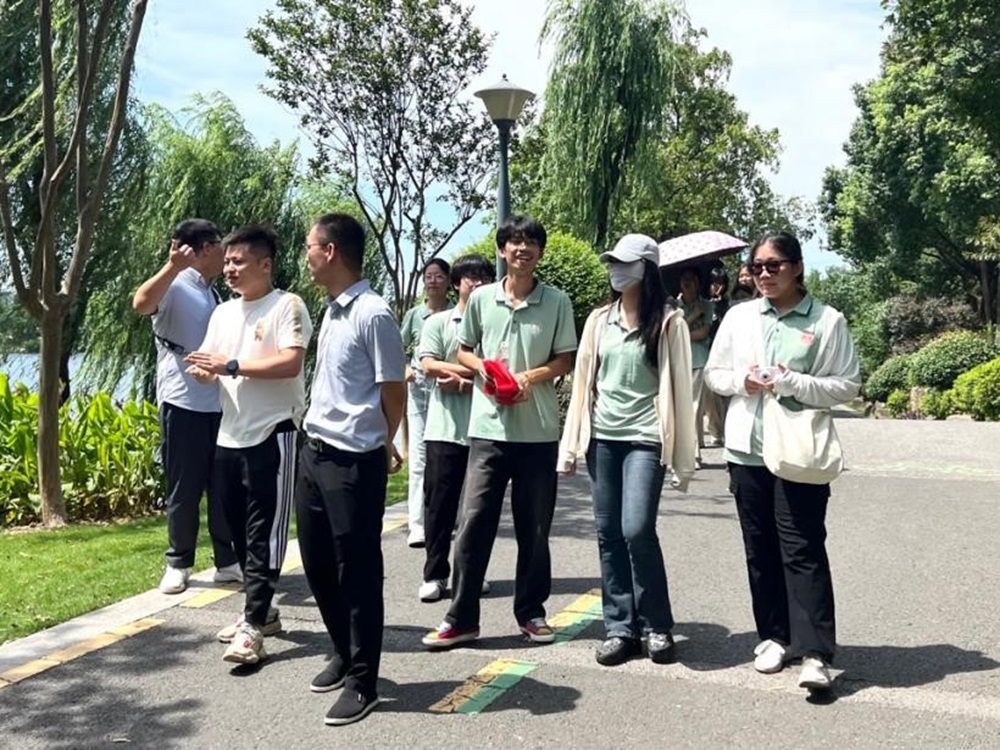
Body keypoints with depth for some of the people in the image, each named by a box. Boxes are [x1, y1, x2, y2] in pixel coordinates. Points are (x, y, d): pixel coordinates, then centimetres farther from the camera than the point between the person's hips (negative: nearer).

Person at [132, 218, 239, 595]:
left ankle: (227, 561, 19)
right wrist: (173, 265, -36)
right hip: (182, 403, -7)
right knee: (184, 489, 3)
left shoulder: (209, 293, 17)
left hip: (218, 404, 7)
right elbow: (141, 304, -30)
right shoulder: (175, 285, -8)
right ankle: (178, 564, 16)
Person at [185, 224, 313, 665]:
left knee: (264, 533, -5)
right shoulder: (223, 313, 15)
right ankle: (260, 611, 27)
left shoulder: (287, 306, -8)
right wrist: (202, 371, -10)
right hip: (230, 437, 8)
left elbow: (291, 364, -21)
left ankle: (254, 627, -3)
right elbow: (208, 368, 14)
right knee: (239, 531, 14)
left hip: (272, 435, -8)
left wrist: (231, 365, -18)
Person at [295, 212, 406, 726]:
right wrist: (319, 439, 14)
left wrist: (382, 450, 2)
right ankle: (344, 656, 36)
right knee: (318, 564, 17)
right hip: (314, 453, 9)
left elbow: (394, 392, -11)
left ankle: (363, 683, 16)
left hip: (353, 461, -9)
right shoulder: (330, 311, 12)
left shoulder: (373, 314, -15)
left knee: (357, 572, 2)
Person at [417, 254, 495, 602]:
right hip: (444, 427, -1)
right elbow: (429, 366, -7)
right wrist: (477, 370, -12)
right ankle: (435, 574, 11)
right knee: (439, 502, 2)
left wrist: (463, 380, -14)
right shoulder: (438, 322, 5)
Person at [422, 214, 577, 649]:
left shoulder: (557, 302, 1)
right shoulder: (481, 298, 4)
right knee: (474, 522, 1)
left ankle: (531, 611, 25)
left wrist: (532, 376, -14)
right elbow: (463, 350, 13)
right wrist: (482, 367, -9)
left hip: (538, 430, 0)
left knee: (534, 528, 10)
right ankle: (462, 617, 11)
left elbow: (566, 360, 4)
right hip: (488, 428, 0)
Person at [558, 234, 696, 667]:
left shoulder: (668, 322, -3)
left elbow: (680, 386, -3)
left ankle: (657, 626, 8)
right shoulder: (599, 320, 9)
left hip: (645, 438, -4)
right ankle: (620, 628, 16)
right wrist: (572, 445, 7)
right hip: (602, 437, 5)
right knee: (608, 533, 5)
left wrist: (683, 457, -4)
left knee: (637, 530, -13)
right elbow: (583, 381, 11)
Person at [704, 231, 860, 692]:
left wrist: (793, 383, -17)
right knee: (760, 549, 10)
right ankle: (774, 636, 23)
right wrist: (741, 380, -9)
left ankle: (815, 653, -4)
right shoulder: (739, 317, 8)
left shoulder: (827, 321, -2)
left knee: (803, 550, -6)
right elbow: (712, 373, 12)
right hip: (747, 448, 4)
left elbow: (848, 385, -4)